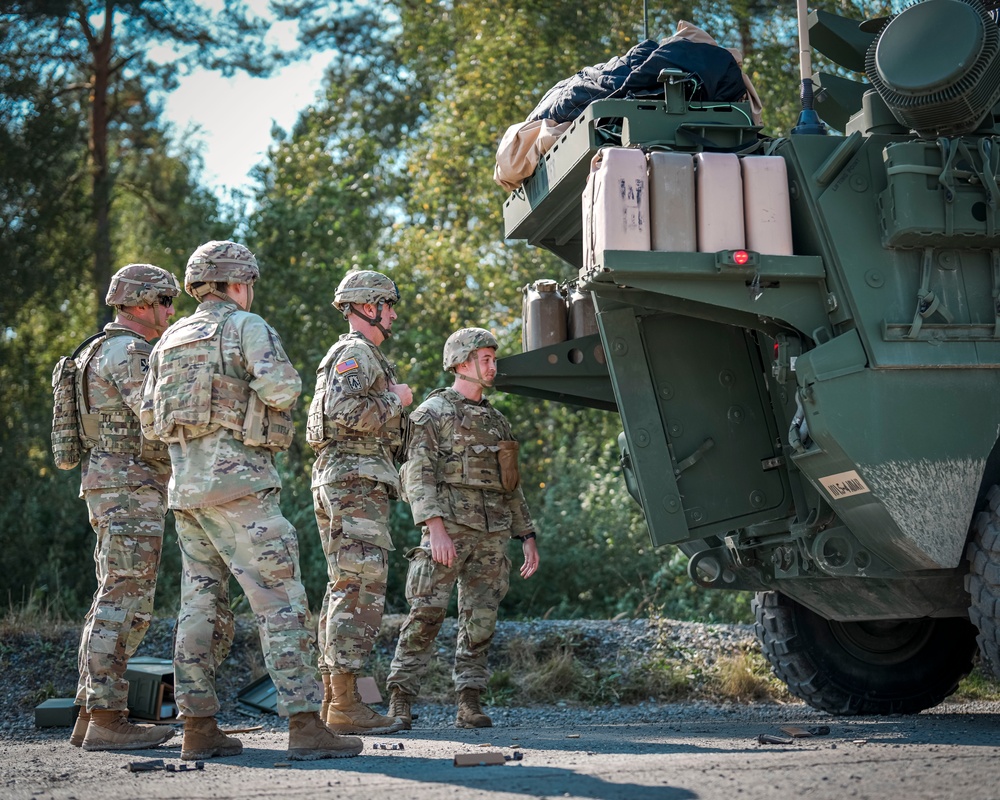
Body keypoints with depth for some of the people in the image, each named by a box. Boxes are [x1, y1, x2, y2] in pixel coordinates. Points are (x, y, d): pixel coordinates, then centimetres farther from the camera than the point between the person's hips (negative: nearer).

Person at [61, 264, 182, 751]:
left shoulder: (102, 351, 21)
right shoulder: (128, 351, -13)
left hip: (109, 491, 11)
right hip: (132, 487, -11)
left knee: (114, 602, 11)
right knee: (126, 604, -11)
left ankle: (89, 718, 12)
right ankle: (107, 720, -12)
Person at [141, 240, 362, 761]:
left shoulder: (170, 341, 17)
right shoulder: (246, 326, -4)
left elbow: (150, 421, 17)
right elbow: (281, 390, -19)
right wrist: (283, 384, 3)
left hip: (186, 484, 8)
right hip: (238, 483, -8)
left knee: (199, 605, 10)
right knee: (281, 602, -8)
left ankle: (198, 728, 9)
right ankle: (306, 726, -13)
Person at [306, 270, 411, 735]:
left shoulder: (362, 356, 25)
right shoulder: (356, 353, -9)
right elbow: (344, 411, -23)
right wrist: (394, 400, -10)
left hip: (339, 482, 11)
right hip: (356, 481, -11)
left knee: (344, 590, 11)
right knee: (360, 591, -14)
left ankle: (333, 699, 13)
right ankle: (346, 706, -17)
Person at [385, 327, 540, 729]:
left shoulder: (495, 420, 22)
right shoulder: (433, 413, 1)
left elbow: (510, 486, 25)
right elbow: (418, 473, -10)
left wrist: (527, 536, 17)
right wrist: (436, 527, -22)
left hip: (491, 535, 6)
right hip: (450, 528, -6)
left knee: (480, 620, 3)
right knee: (426, 614, -11)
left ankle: (469, 703, 6)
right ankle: (400, 699, -8)